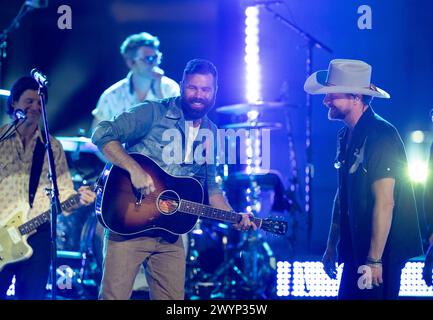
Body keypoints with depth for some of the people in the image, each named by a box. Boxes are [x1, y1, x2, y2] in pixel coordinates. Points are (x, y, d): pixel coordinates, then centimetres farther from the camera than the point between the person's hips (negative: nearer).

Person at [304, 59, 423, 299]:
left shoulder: (381, 136, -17)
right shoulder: (347, 136, 10)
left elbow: (385, 202, -21)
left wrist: (374, 260, -22)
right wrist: (332, 246, 17)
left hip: (381, 253, -8)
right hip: (355, 250, 9)